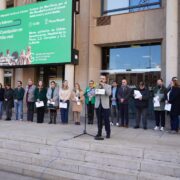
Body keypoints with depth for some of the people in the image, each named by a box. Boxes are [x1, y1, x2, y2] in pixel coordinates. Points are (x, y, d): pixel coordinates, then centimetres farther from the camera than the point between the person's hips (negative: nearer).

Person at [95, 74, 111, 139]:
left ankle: (108, 133, 11)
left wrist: (104, 86, -13)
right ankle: (99, 133, 17)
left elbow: (109, 93, -14)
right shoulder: (97, 86, 12)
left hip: (105, 106, -3)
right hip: (98, 105, 3)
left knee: (106, 120, 0)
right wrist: (98, 86, -8)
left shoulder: (108, 86, 4)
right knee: (99, 120, 7)